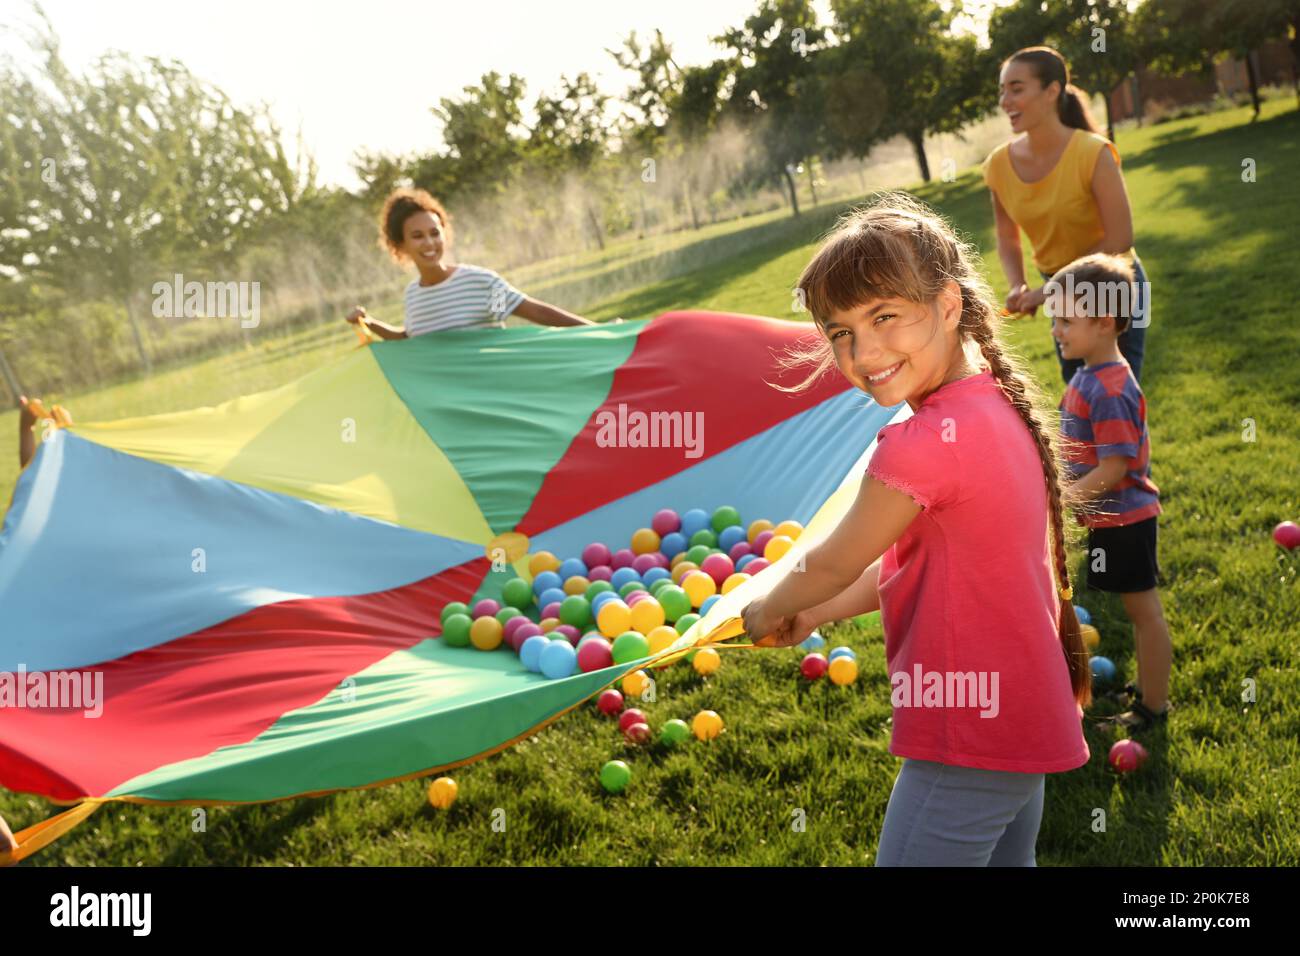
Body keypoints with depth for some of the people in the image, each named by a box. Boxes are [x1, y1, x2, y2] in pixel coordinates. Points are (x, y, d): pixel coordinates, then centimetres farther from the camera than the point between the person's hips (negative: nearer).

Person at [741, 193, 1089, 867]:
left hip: (967, 742, -9)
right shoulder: (999, 409, 6)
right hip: (1023, 725, 9)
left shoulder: (927, 440, -23)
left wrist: (764, 612, 9)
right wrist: (810, 617, 16)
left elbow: (833, 564, -10)